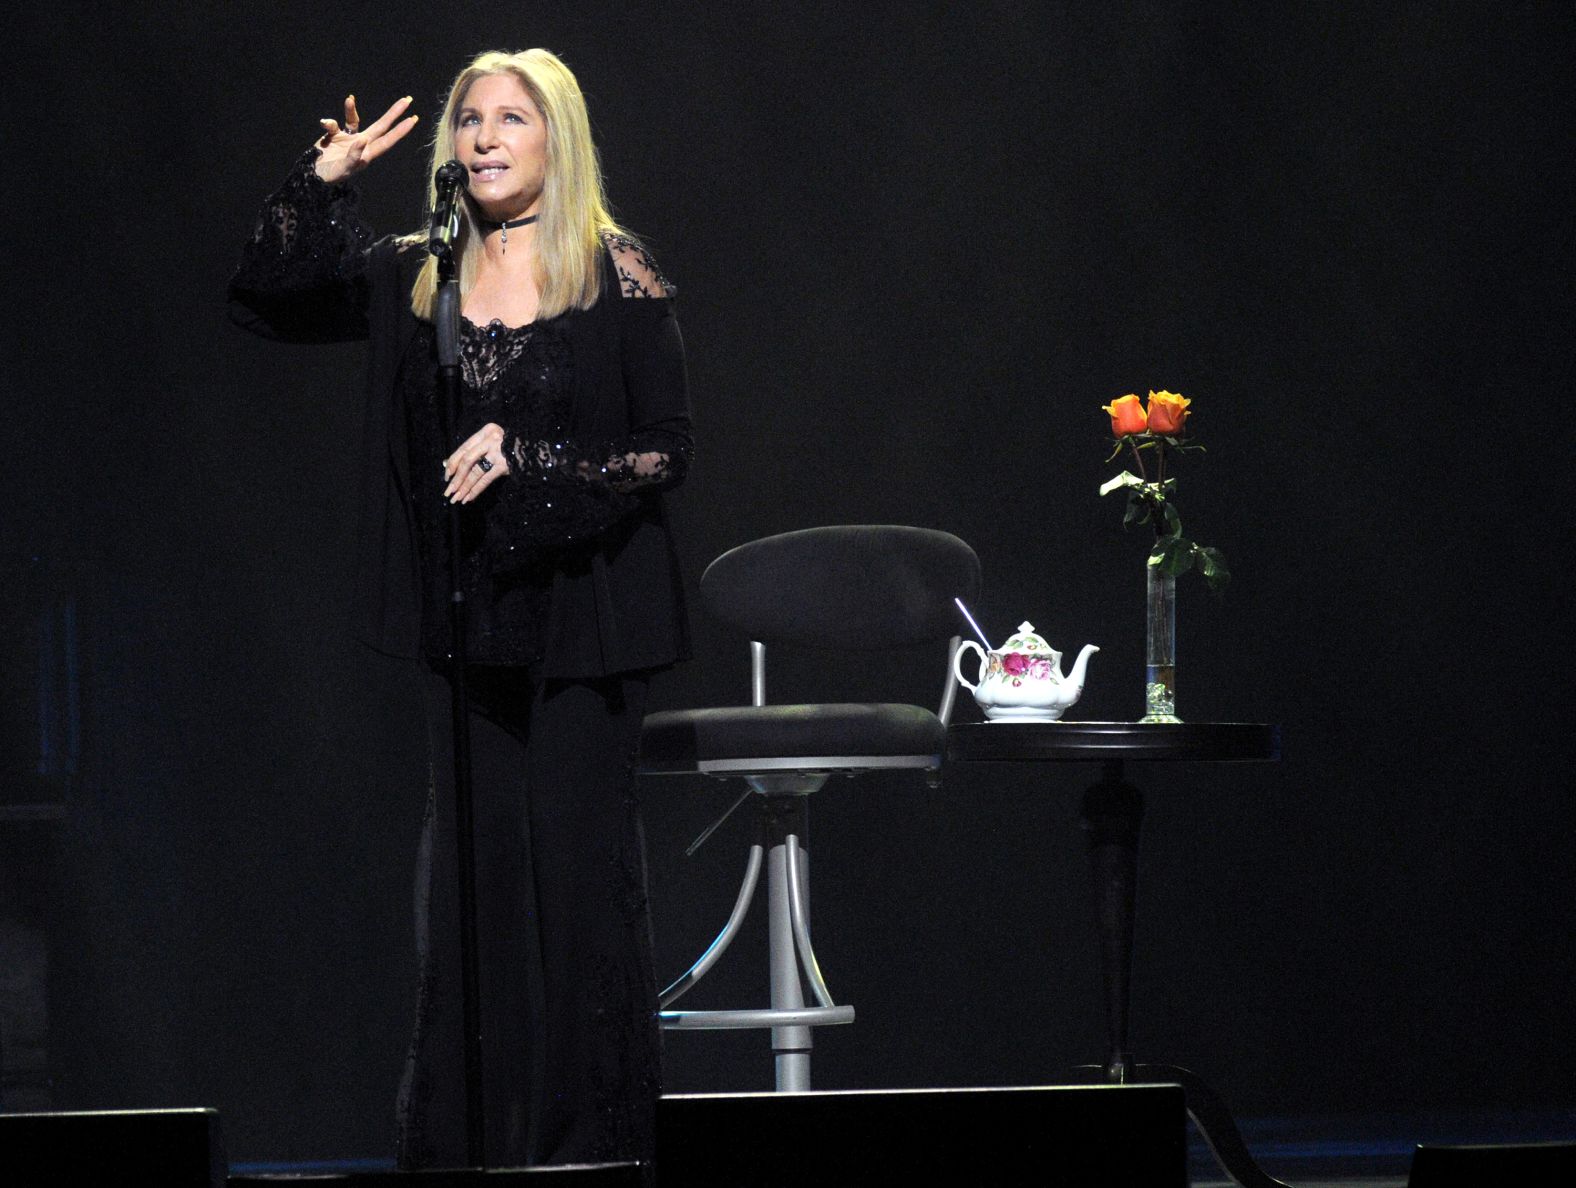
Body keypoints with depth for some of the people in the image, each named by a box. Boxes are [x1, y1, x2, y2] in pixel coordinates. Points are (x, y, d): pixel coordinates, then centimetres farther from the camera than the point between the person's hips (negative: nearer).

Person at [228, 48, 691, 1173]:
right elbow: (265, 298, 9)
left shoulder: (619, 278, -4)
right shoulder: (415, 274, 9)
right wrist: (323, 181, -1)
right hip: (466, 612, 4)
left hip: (581, 613, -4)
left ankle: (591, 1133, 2)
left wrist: (526, 456, -16)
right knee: (470, 865, 5)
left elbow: (668, 450, -5)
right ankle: (462, 1134, 9)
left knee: (580, 865, -4)